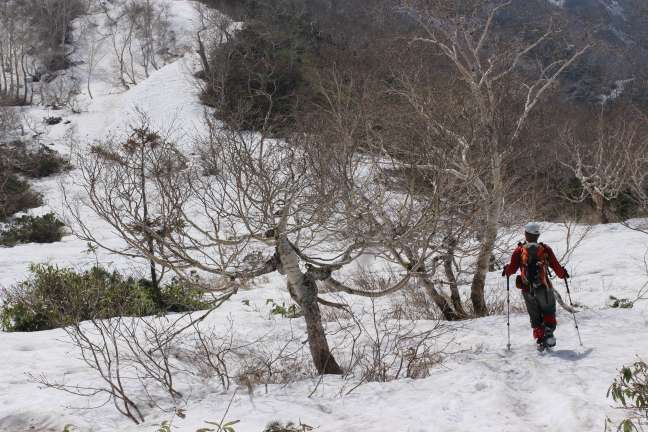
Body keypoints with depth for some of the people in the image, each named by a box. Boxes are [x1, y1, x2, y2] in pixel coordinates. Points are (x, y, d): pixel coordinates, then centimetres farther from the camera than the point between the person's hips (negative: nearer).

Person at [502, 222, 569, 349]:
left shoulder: (519, 251, -4)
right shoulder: (545, 249, -4)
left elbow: (512, 269, -4)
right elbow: (556, 267, -1)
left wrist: (506, 270, 19)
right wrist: (563, 274, 20)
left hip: (527, 290, 1)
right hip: (544, 288, -1)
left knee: (535, 316, 15)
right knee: (549, 312, 16)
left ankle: (540, 339, 9)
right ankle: (549, 334, -2)